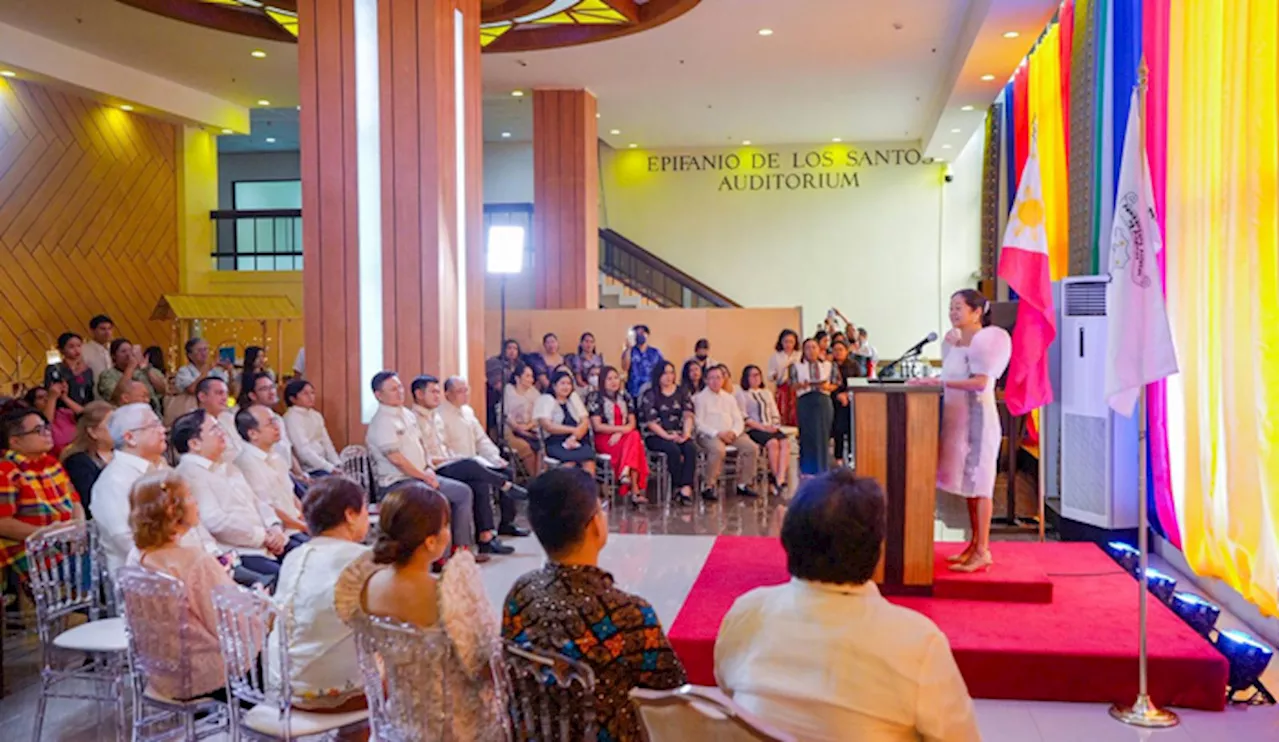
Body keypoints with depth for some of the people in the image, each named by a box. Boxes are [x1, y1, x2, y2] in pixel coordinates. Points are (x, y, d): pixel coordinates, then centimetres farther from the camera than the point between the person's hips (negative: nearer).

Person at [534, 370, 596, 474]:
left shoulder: (574, 398, 19)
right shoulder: (545, 399, 6)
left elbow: (585, 422, 9)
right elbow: (547, 426, -8)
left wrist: (574, 437, -10)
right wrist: (573, 430, -12)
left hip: (578, 441, 3)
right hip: (555, 443, -3)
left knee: (589, 460, -30)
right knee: (570, 460, -35)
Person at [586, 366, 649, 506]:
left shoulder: (625, 397, 15)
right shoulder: (595, 398, 1)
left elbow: (632, 423, 7)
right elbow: (597, 426, -7)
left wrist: (620, 433, -14)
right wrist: (622, 428, -12)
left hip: (623, 437, 4)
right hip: (603, 440, -4)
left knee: (635, 436, -32)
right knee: (634, 438, -32)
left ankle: (626, 473, -39)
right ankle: (635, 490, -39)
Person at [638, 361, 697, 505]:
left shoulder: (681, 392, 13)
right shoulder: (650, 394, 1)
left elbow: (688, 415, 3)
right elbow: (650, 421, -7)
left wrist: (686, 433, -14)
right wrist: (668, 436, -17)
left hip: (679, 434, 3)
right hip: (656, 436, -3)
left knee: (691, 448, -28)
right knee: (674, 450, -32)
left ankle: (686, 487, -33)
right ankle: (678, 487, -19)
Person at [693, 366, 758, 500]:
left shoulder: (729, 398, 20)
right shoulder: (700, 398, 4)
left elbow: (738, 420, 15)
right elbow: (698, 423, -6)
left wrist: (733, 432, -8)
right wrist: (717, 433, -17)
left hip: (730, 434, 5)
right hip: (708, 435, -5)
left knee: (751, 447, -19)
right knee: (718, 449, -37)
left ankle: (742, 484, -8)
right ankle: (709, 487, -27)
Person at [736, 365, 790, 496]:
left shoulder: (767, 393, 26)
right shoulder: (741, 394, 7)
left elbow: (775, 414, 20)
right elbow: (744, 417, -5)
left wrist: (774, 425, -2)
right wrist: (762, 427, -14)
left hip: (771, 428, 5)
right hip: (753, 430, -5)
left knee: (786, 442, -26)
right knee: (773, 443, -33)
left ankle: (780, 478, -37)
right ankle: (775, 478, -25)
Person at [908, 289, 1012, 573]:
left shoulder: (984, 340, -10)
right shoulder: (955, 340, 14)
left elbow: (981, 381, -22)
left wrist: (940, 382, -25)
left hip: (977, 416, -8)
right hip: (958, 417, 8)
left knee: (978, 484, -5)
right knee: (968, 483, 12)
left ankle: (983, 551, -1)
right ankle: (974, 544, 20)